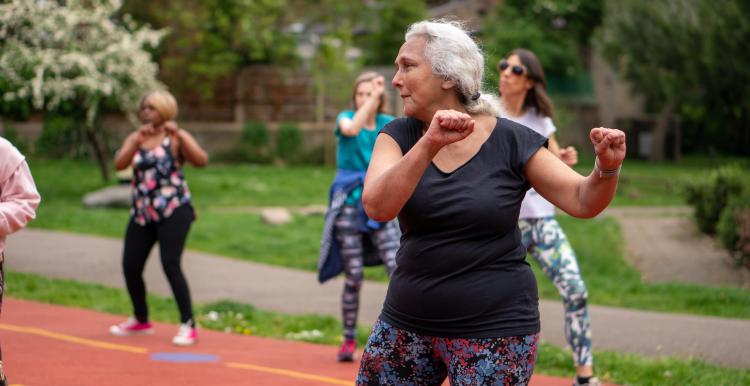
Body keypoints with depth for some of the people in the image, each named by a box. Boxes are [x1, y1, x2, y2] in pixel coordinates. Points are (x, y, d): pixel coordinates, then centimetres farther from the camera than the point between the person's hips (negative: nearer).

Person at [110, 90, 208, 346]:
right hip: (142, 212, 5)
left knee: (170, 265, -17)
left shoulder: (176, 138, -1)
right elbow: (119, 164, -8)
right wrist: (138, 140, -20)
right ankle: (141, 320, 27)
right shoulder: (135, 138, 11)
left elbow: (201, 161, -17)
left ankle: (188, 325, -11)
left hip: (173, 211, -5)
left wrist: (179, 135, -23)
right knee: (130, 266, 5)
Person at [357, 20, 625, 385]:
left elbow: (582, 201, -5)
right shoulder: (399, 136, -1)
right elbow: (377, 206, -19)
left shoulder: (512, 141, -6)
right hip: (407, 323, 3)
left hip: (492, 329, -3)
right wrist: (430, 144, -32)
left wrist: (607, 167, -26)